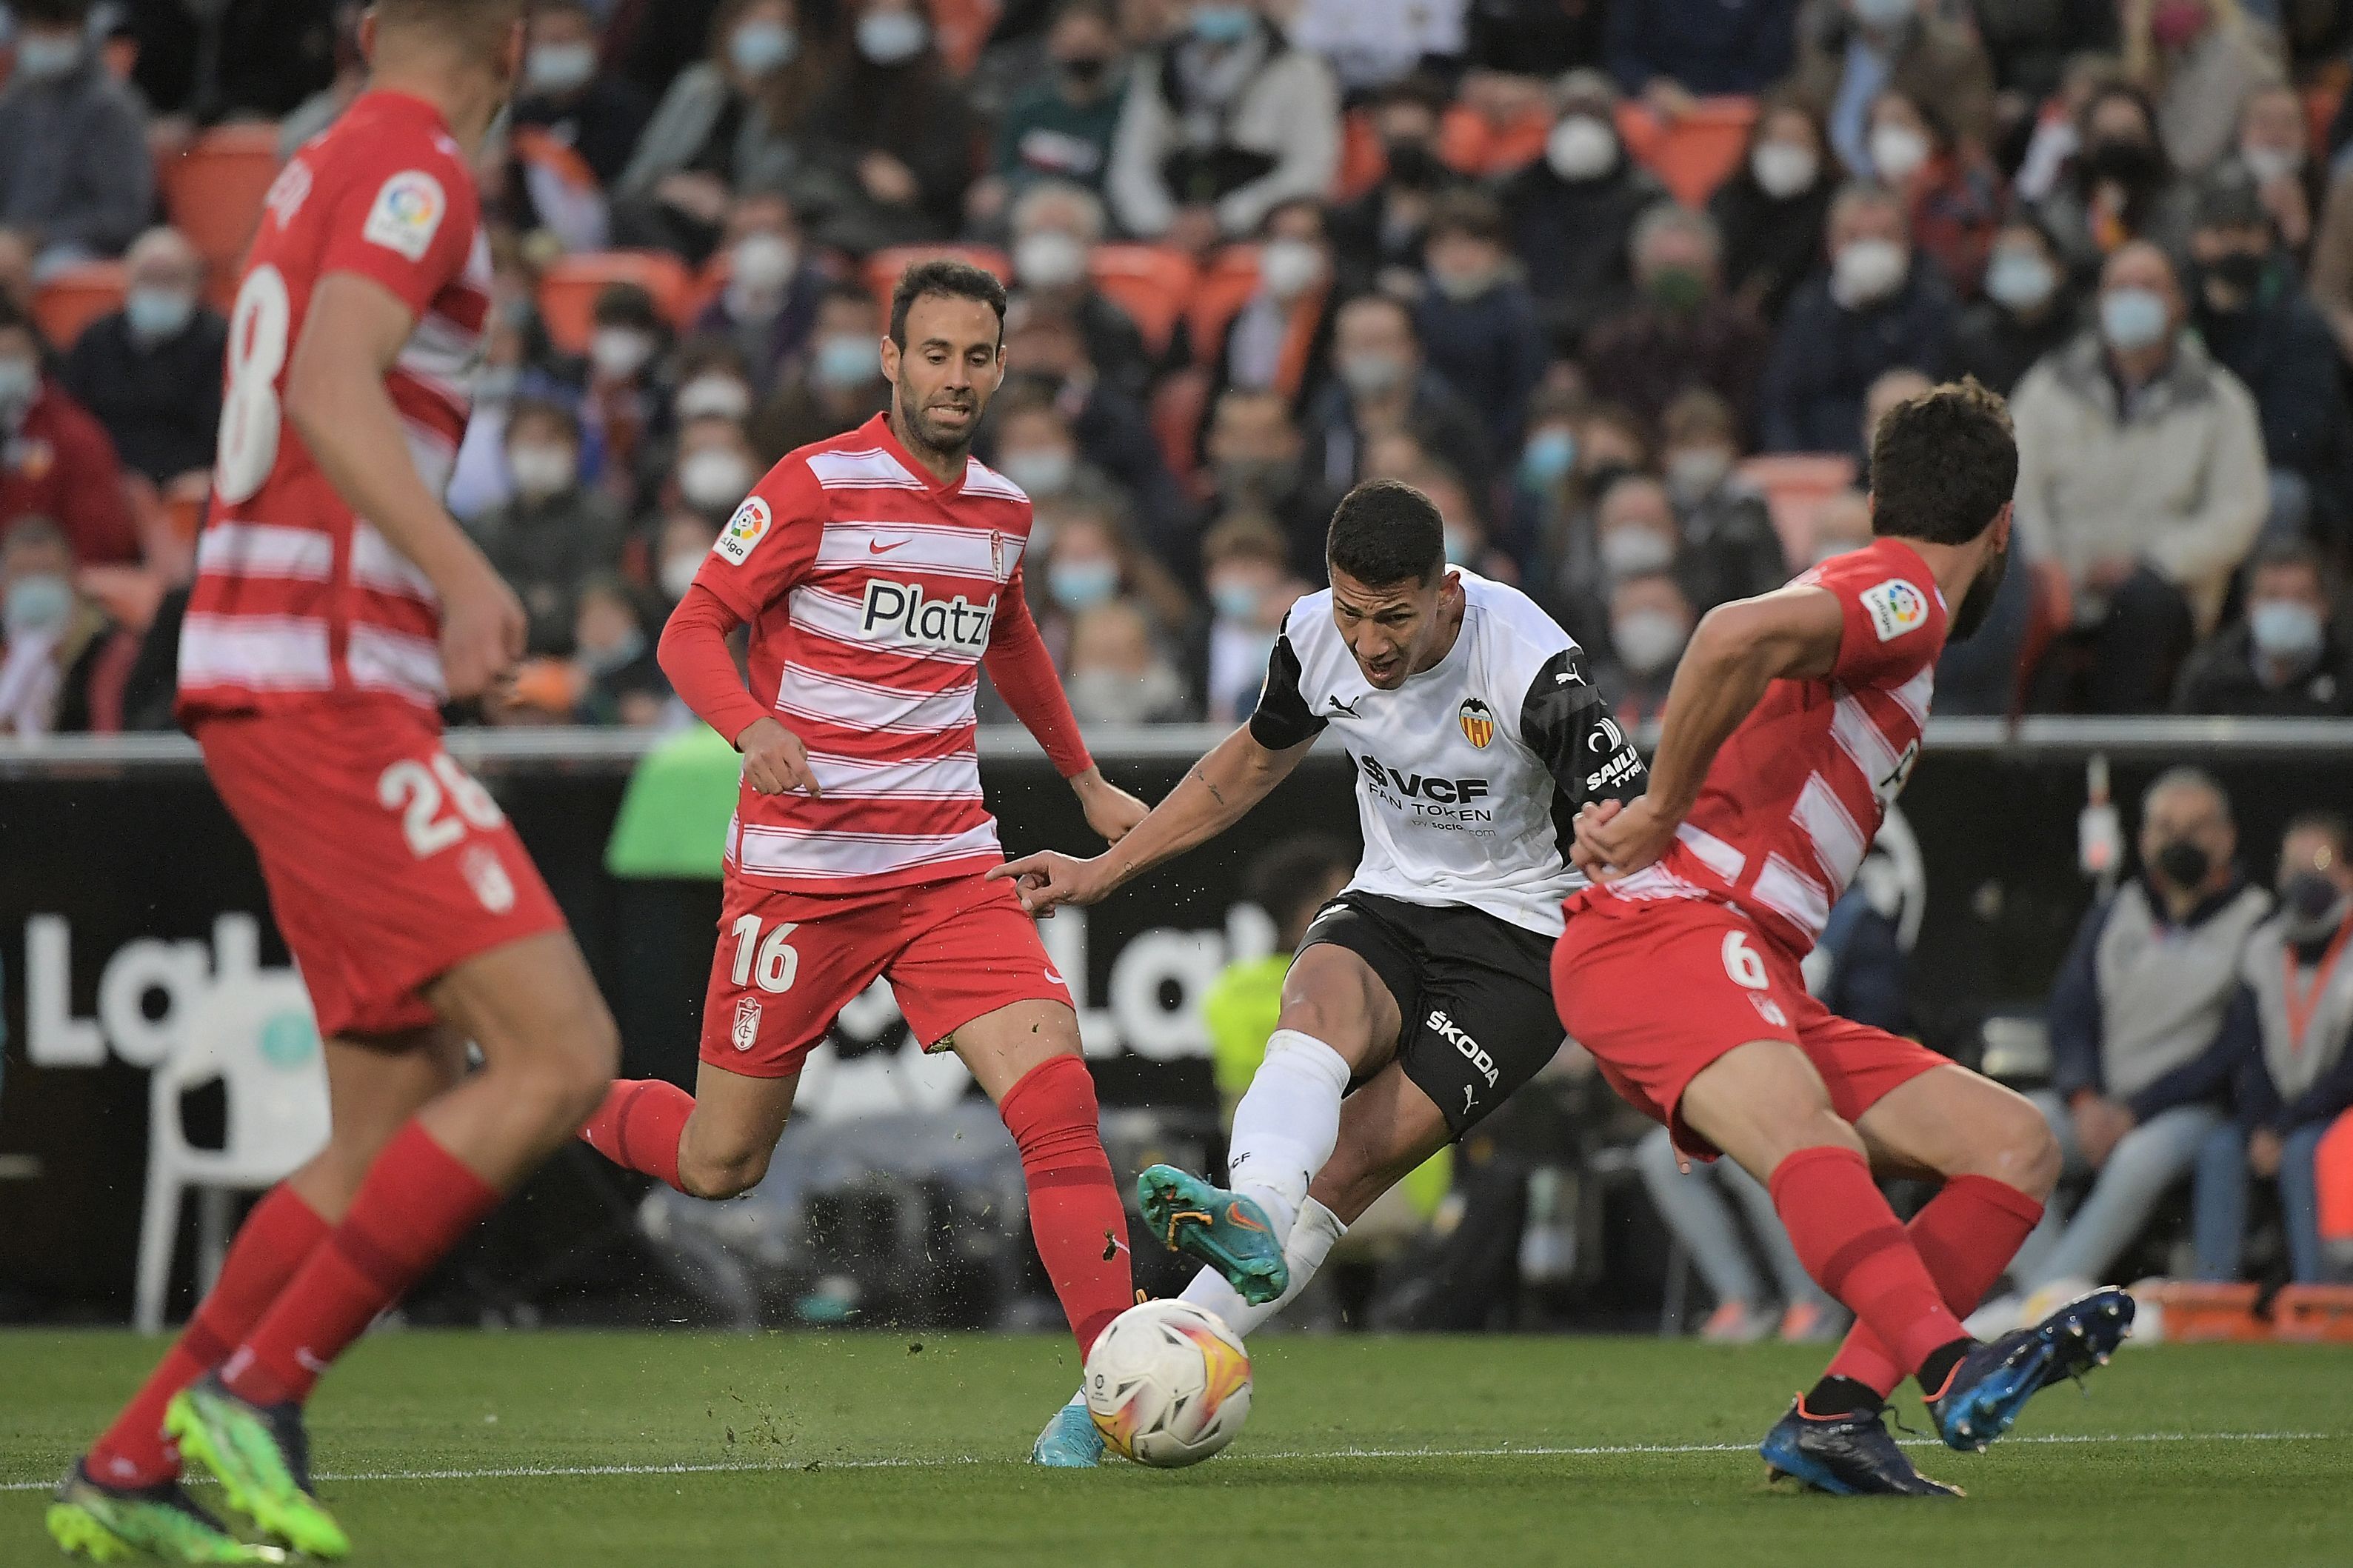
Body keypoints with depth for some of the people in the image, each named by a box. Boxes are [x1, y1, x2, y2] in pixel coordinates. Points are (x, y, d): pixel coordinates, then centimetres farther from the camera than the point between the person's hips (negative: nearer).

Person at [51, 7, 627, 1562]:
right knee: (562, 1056, -16)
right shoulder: (415, 170, -9)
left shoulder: (330, 173, 20)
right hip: (320, 691, -10)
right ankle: (259, 1390, -13)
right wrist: (460, 571, -39)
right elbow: (330, 390, -26)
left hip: (322, 693, 10)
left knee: (401, 1126, 9)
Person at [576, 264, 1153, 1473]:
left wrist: (1086, 782, 37)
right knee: (720, 1165, 4)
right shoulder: (816, 486, -8)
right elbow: (691, 630, -9)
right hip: (798, 864, -4)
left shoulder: (1002, 509, 11)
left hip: (949, 864, 4)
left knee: (1057, 1094, -17)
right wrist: (754, 728, -28)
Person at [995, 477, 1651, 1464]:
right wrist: (1104, 871, 16)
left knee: (1344, 1171, -18)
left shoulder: (1530, 666, -24)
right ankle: (1250, 1220, -60)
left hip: (1519, 938, -5)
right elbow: (1258, 756, 15)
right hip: (1387, 908, 5)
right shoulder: (1316, 637, -7)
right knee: (1316, 1018, -33)